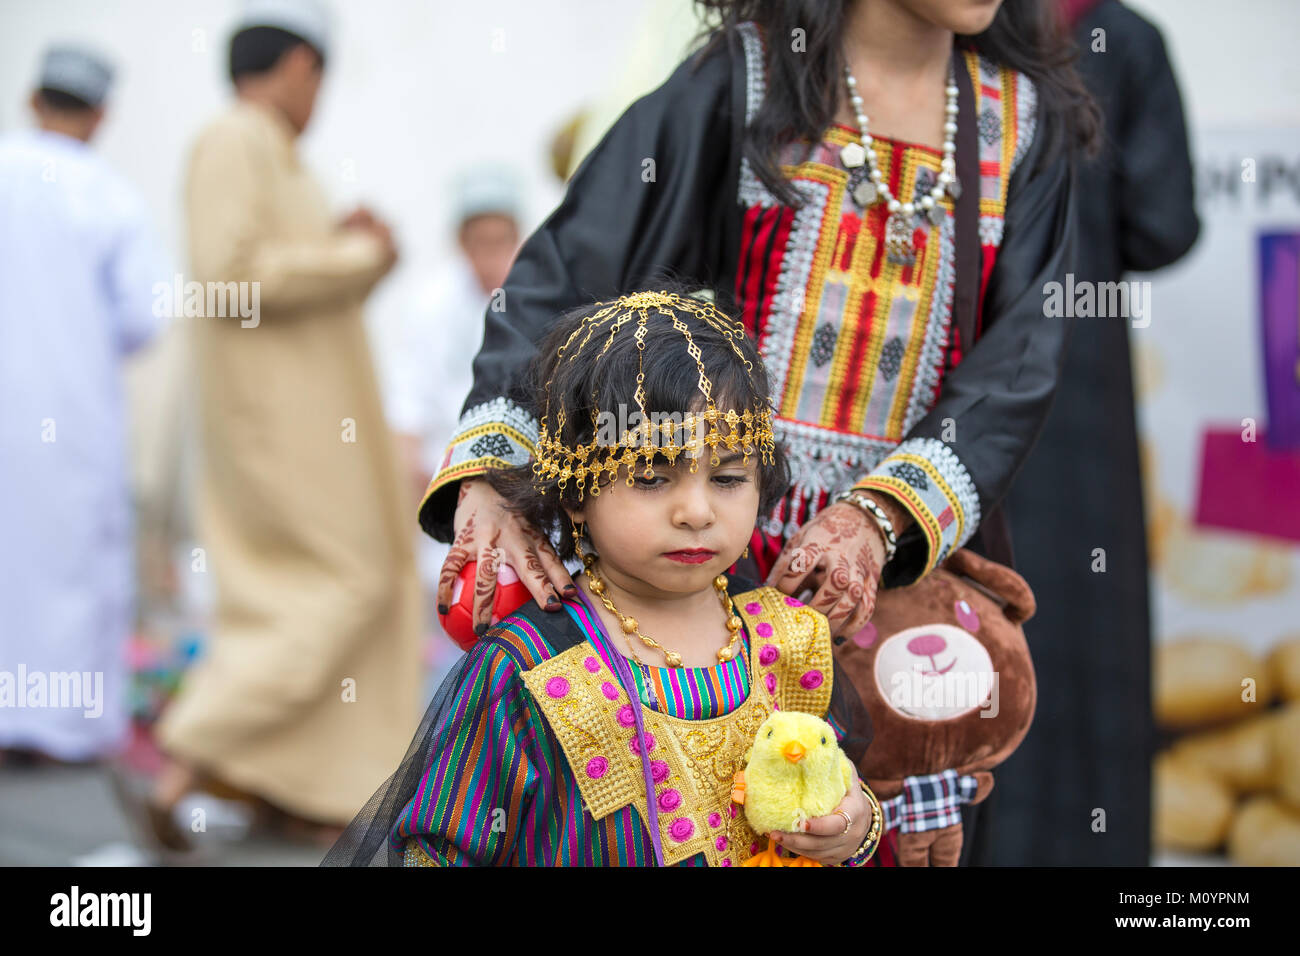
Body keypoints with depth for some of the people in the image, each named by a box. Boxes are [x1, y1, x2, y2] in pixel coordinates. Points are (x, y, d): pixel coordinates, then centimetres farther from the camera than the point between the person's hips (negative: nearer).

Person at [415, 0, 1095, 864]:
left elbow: (1020, 367, -2)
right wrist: (488, 472, -27)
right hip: (723, 559, -2)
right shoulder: (745, 76, -3)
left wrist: (882, 516, -19)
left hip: (916, 561, 3)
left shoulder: (1026, 117, 6)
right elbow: (564, 273, -12)